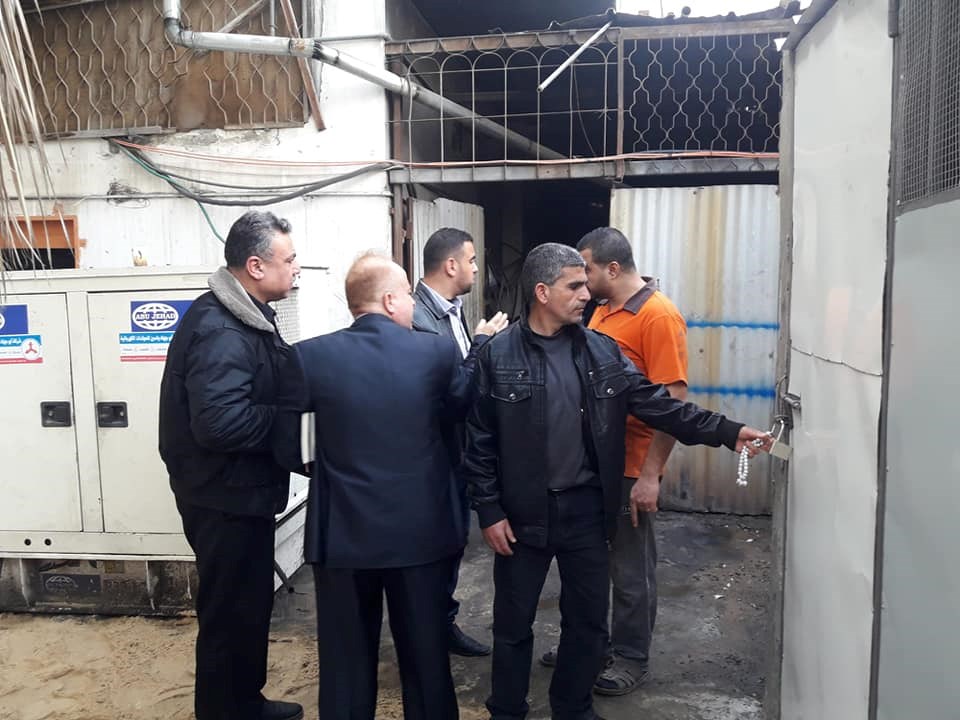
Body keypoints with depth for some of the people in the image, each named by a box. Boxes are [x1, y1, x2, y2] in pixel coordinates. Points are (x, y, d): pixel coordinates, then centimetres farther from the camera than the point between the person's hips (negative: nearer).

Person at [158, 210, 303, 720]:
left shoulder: (246, 316, 8)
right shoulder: (221, 332, -25)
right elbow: (220, 424, -34)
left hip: (242, 490, 10)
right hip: (225, 498, -10)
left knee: (250, 603, 22)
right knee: (231, 612, 6)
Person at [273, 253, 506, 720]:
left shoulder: (310, 356, -10)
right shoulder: (437, 351, -8)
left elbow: (285, 450, -4)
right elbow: (457, 407, 12)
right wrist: (481, 344, 24)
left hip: (345, 531, 0)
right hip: (421, 529, 1)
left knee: (347, 661, 16)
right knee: (426, 656, 18)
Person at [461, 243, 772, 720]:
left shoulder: (601, 351, 2)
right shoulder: (497, 355, -9)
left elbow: (656, 403, 0)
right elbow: (479, 441, -7)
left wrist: (726, 431, -8)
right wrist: (489, 511, -9)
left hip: (586, 508, 3)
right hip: (522, 513, -3)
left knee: (588, 620, 16)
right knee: (513, 622, 12)